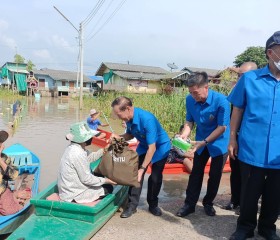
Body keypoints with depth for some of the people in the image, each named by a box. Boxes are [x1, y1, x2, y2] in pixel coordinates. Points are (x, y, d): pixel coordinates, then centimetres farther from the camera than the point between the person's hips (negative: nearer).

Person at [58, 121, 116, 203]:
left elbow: (89, 158, 15)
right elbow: (86, 179, -22)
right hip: (74, 195, -9)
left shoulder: (72, 148, 1)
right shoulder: (78, 154, -27)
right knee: (108, 188, 3)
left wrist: (103, 150, 11)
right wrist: (104, 180, -11)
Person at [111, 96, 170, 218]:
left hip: (160, 146, -5)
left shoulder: (147, 119, -38)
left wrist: (142, 168, -32)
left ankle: (153, 204, 20)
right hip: (144, 145, 6)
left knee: (155, 177, -2)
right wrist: (119, 137, -20)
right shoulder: (129, 118, -17)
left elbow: (152, 147, -34)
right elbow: (130, 134, 2)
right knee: (136, 173, -6)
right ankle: (132, 205, 4)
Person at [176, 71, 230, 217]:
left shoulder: (221, 101, -29)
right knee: (196, 173, 8)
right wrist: (184, 135, -24)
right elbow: (189, 121, -5)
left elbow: (222, 127, -26)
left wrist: (203, 142, -31)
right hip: (201, 142, 4)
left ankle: (208, 203, 28)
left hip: (219, 143, -3)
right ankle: (190, 204, 19)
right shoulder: (190, 100, -16)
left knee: (214, 176, 8)